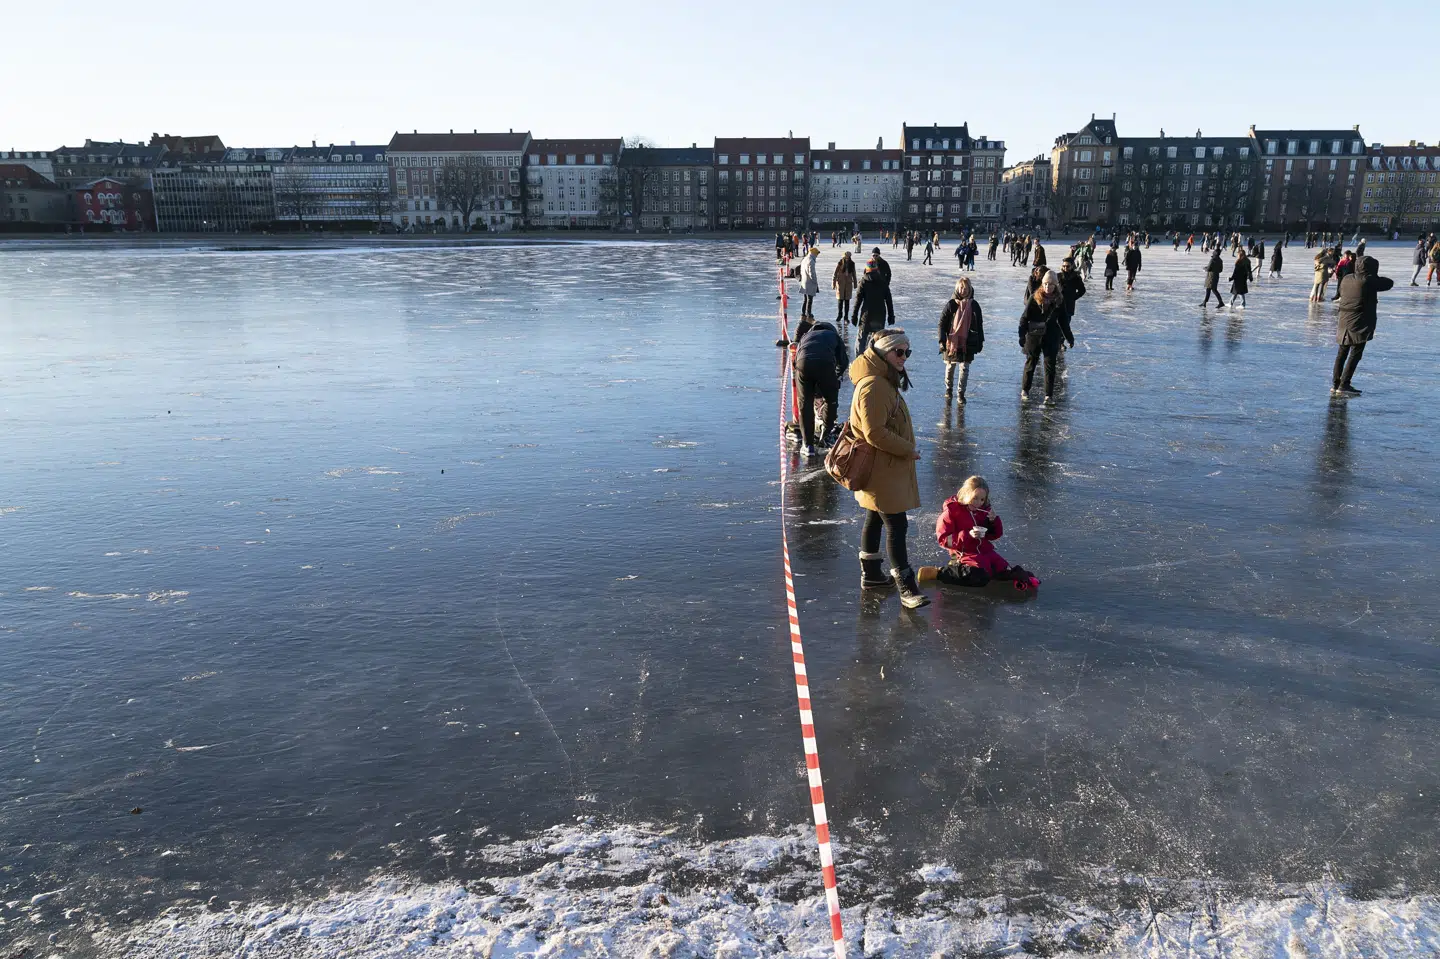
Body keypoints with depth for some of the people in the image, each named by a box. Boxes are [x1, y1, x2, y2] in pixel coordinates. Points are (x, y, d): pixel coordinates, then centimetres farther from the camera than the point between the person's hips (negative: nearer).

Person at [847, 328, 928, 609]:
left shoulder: (884, 381, 12)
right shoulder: (873, 386, -23)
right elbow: (875, 432, -26)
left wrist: (906, 449, 14)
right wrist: (908, 450, -17)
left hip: (886, 468, 11)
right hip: (881, 470, -11)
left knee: (876, 520, 19)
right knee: (897, 526, -8)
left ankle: (871, 574, 32)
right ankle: (906, 587, -4)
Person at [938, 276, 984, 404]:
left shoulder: (974, 305, 1)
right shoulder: (951, 304, -6)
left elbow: (979, 325, 10)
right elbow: (942, 323, -5)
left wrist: (980, 341, 11)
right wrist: (942, 340, -12)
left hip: (968, 343, 1)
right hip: (951, 342, -1)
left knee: (965, 368, 1)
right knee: (950, 367, 13)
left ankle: (961, 394, 10)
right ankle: (948, 389, 32)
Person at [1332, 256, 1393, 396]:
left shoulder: (1346, 279, 7)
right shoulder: (1370, 281, -12)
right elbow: (1389, 283, -1)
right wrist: (1377, 278, 18)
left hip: (1344, 322, 7)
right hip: (1360, 324, -7)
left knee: (1342, 353, 14)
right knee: (1355, 355, -3)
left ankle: (1335, 384, 17)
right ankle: (1344, 386, -7)